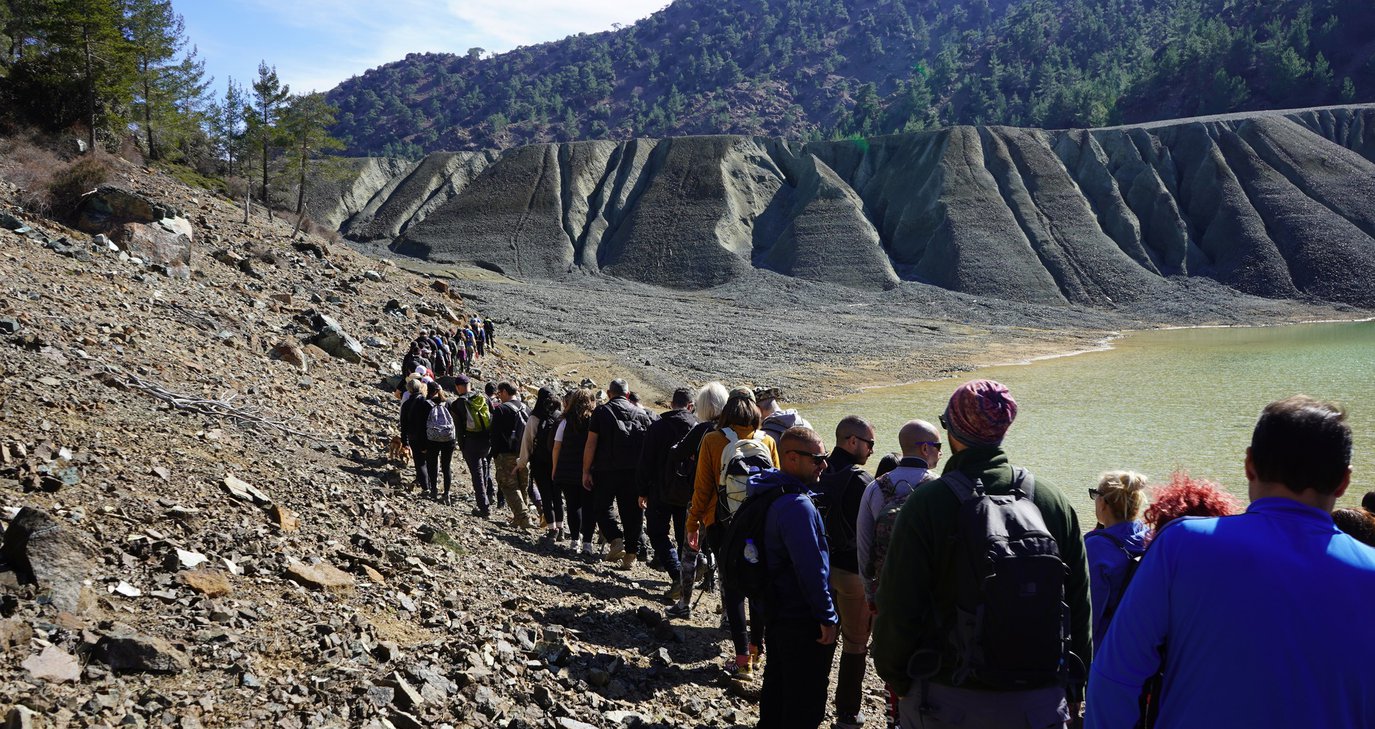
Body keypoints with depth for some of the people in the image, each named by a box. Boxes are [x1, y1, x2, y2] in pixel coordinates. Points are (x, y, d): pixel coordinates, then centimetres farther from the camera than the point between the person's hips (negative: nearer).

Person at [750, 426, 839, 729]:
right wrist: (827, 617, -18)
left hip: (777, 613, 10)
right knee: (805, 703, 2)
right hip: (803, 620, -10)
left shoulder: (773, 495, 7)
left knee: (777, 686, 22)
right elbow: (811, 567, -26)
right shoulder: (797, 505, -25)